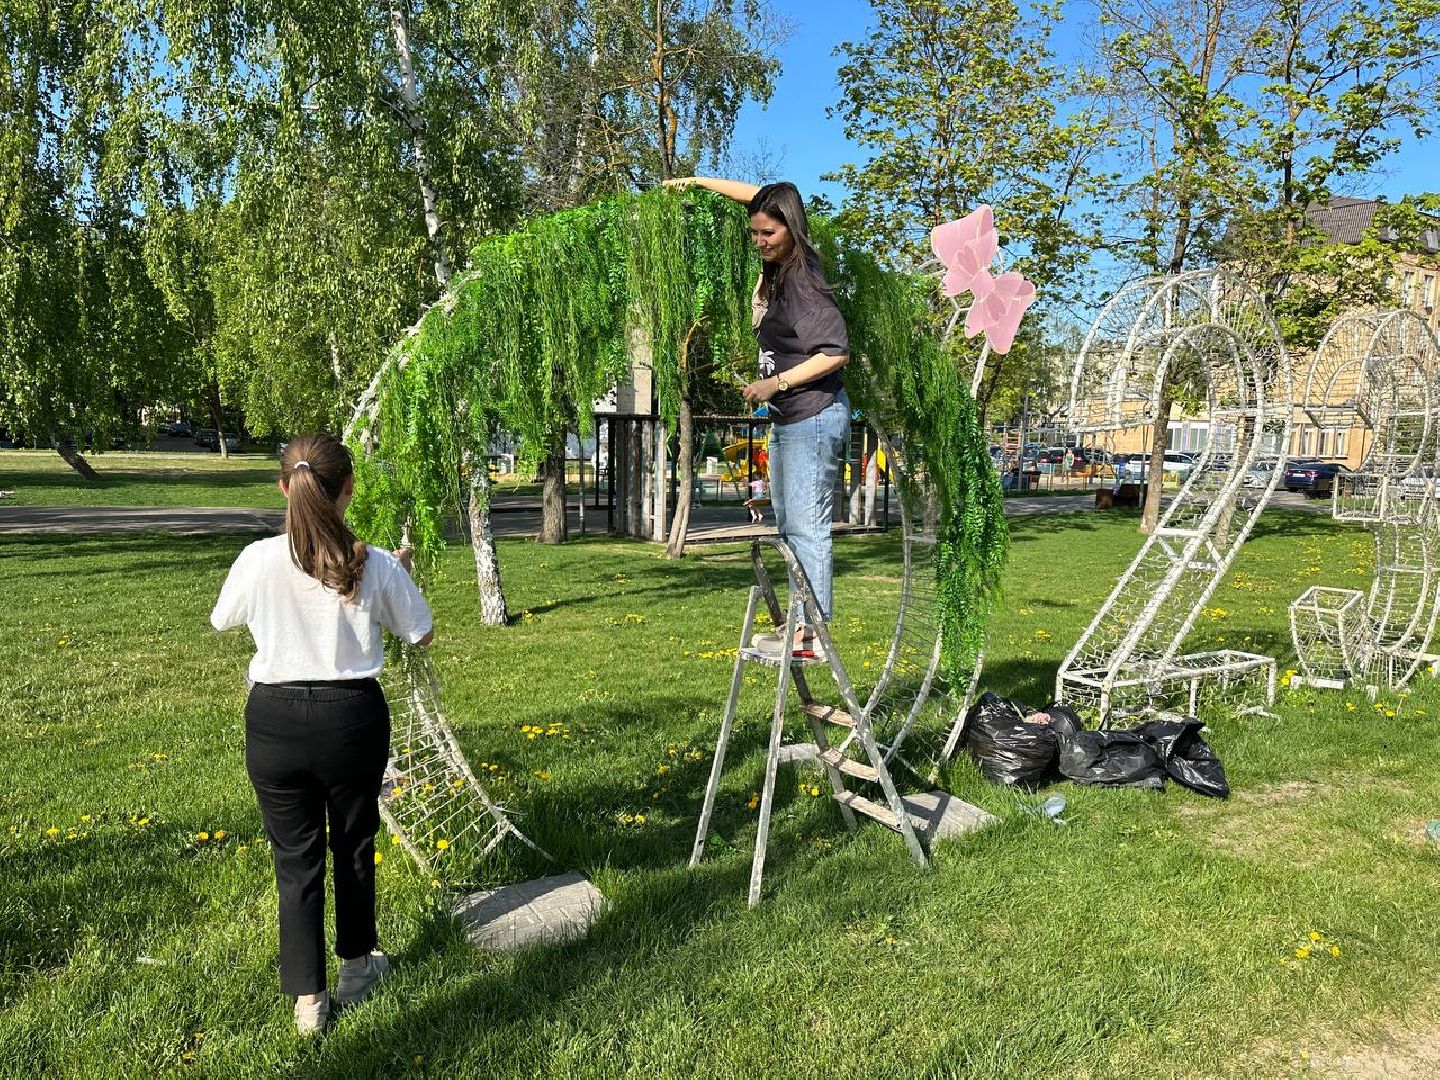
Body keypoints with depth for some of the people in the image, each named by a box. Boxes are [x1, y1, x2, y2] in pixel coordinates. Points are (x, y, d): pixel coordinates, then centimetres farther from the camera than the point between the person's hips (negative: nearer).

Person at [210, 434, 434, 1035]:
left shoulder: (259, 561, -12)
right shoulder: (377, 566, -14)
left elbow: (222, 620, 9)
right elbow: (421, 634, 1)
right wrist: (402, 575, 15)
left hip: (274, 720, 0)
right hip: (353, 716, 0)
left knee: (295, 857, 13)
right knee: (353, 847, 21)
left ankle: (307, 999, 21)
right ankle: (356, 966, 40)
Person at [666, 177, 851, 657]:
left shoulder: (802, 280, -16)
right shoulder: (776, 267, 10)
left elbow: (835, 352, -21)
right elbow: (758, 196, 29)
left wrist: (776, 382, -20)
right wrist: (697, 182, 34)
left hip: (813, 420, -10)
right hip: (787, 420, 10)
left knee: (806, 528, -11)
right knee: (789, 527, 10)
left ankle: (812, 633, -8)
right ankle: (798, 623, 15)